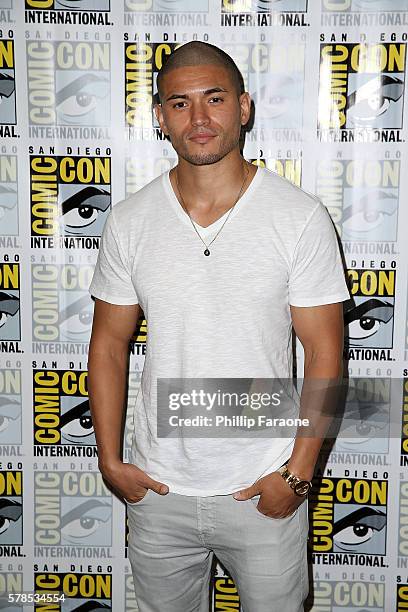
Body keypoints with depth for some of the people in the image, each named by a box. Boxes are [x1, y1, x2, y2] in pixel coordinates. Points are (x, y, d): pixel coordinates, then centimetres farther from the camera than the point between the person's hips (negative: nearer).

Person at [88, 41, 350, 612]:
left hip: (265, 489, -2)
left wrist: (297, 472, -11)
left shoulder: (301, 217, -11)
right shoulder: (129, 222, -4)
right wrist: (110, 460, 0)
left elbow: (324, 354, -8)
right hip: (159, 487, 3)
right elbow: (110, 344, 3)